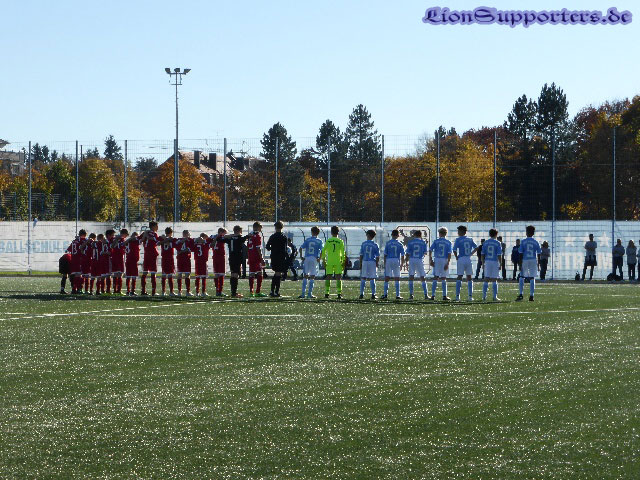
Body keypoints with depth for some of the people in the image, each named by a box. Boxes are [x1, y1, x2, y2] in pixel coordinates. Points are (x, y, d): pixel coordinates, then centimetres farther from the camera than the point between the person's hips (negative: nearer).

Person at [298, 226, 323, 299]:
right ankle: (310, 293, 1)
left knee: (305, 276, 7)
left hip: (306, 258, 2)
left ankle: (303, 293, 0)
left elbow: (301, 248, 1)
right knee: (312, 277, 3)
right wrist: (319, 259, -3)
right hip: (314, 259, -2)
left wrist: (301, 256, 5)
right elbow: (322, 251, -9)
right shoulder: (319, 241, 2)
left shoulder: (307, 240, 7)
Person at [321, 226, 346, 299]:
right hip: (338, 262, -1)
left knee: (328, 277, 5)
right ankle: (339, 293, -5)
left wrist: (323, 260, 8)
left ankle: (326, 293, 0)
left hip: (329, 261, 1)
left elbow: (323, 251, 1)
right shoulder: (340, 241, 1)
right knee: (338, 277, 1)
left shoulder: (328, 241, 3)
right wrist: (343, 262, 4)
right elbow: (343, 253, -2)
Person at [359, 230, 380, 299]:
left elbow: (361, 255, 1)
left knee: (363, 279, 6)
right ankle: (373, 295, 2)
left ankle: (361, 294, 4)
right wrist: (376, 264, 11)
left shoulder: (363, 244, 1)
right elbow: (377, 257, 0)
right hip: (372, 262, 0)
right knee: (372, 279, 3)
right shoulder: (375, 245, 0)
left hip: (364, 262, 0)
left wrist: (360, 264, 7)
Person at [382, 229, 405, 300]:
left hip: (389, 260, 0)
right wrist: (402, 264, 14)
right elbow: (402, 255, 3)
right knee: (397, 279, 4)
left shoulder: (388, 243, 2)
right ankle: (397, 295, 2)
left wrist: (385, 264, 8)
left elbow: (385, 254, 2)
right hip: (396, 261, 0)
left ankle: (385, 294, 2)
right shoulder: (399, 244, 3)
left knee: (387, 278, 6)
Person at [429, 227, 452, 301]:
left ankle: (433, 295, 0)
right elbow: (449, 254, -4)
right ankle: (444, 296, 3)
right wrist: (447, 263, -4)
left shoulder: (436, 241, 2)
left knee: (435, 278, 4)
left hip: (437, 260, 0)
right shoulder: (448, 242, 3)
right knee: (443, 279, 5)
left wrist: (430, 260, -1)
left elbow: (430, 250, -5)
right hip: (444, 260, 0)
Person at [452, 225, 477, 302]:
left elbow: (454, 250, -13)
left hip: (461, 259, -3)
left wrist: (456, 257, 1)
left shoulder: (458, 240, -4)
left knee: (459, 277, 0)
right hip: (469, 259, 3)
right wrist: (470, 254, 13)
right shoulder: (470, 240, 10)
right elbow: (476, 248, 9)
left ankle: (457, 296, -4)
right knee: (469, 278, 7)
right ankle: (470, 296, 4)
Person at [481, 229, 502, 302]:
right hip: (495, 262, -3)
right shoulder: (497, 243, -4)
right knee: (494, 281, 2)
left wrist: (483, 263, 13)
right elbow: (499, 255, -8)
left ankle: (484, 296, 3)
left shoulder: (485, 243, 6)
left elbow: (483, 254, 6)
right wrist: (500, 264, -2)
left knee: (486, 280, 6)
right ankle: (495, 297, 2)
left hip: (487, 262, 3)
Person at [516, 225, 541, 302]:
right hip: (533, 261, 1)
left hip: (525, 261, -1)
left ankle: (520, 294, -3)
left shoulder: (523, 242, -2)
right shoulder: (536, 242, 3)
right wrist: (538, 265, 11)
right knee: (532, 279, 4)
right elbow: (538, 255, 4)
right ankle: (531, 296, 0)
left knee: (522, 278, 8)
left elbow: (521, 253, -4)